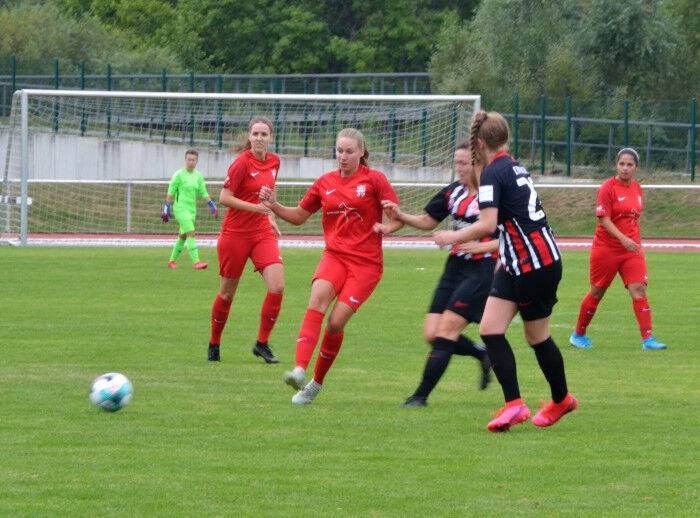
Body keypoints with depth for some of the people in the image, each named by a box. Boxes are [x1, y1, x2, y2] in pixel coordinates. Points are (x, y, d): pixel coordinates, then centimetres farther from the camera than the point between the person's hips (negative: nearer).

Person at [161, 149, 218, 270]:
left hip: (192, 210, 6)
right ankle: (196, 262, -23)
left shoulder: (198, 176, 9)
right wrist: (166, 210, -4)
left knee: (183, 236, 12)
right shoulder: (179, 175, -7)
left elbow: (204, 193, 13)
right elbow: (171, 193, -3)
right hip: (180, 208, -6)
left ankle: (172, 261, 26)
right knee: (191, 233, -17)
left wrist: (212, 206, 3)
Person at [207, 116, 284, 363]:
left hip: (262, 233, 5)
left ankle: (262, 343, 1)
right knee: (227, 293, 6)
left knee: (277, 286, -13)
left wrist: (271, 218, 11)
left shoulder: (274, 162, 6)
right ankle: (214, 344, 26)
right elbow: (224, 198, -17)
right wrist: (255, 208, -24)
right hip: (235, 234, -5)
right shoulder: (242, 162, -14)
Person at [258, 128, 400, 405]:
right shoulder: (326, 182, 10)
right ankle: (300, 370, -41)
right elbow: (299, 216, 18)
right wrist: (275, 206, 1)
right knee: (318, 297, -28)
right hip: (335, 255, 2)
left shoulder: (374, 179, 0)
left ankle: (316, 383, 6)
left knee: (336, 321, -13)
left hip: (366, 261, -2)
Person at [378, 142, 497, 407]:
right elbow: (428, 221, 18)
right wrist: (401, 216, 2)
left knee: (446, 330, -12)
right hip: (455, 267, 8)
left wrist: (482, 246, -22)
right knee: (432, 334, 1)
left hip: (482, 269, -8)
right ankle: (483, 354, 25)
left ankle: (421, 395, -8)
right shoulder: (454, 192, 9)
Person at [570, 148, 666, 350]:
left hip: (632, 249, 4)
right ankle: (578, 335, 24)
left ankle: (647, 339, -13)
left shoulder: (637, 188, 8)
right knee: (597, 293, 7)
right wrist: (623, 239, -29)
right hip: (606, 248, -4)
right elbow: (604, 220, -17)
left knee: (639, 290, -9)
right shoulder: (608, 188, -11)